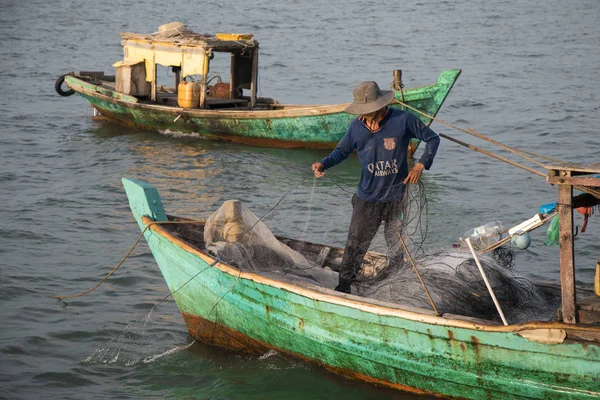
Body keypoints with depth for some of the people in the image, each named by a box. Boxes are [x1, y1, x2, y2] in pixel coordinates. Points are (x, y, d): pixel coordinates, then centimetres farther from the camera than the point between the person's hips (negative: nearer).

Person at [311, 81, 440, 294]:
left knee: (397, 246, 12)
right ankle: (343, 287, 13)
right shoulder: (357, 127, -7)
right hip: (367, 198, 1)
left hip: (397, 196, -1)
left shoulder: (403, 120, -13)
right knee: (355, 245, 1)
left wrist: (420, 165, -12)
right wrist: (324, 164, -11)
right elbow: (342, 150, 9)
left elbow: (432, 139, -1)